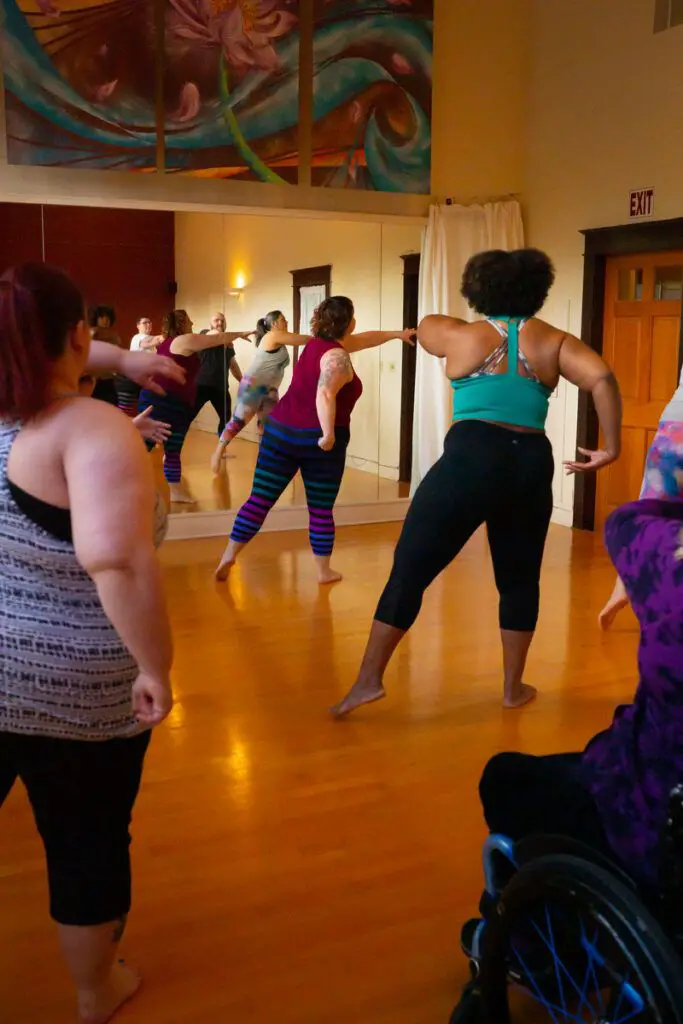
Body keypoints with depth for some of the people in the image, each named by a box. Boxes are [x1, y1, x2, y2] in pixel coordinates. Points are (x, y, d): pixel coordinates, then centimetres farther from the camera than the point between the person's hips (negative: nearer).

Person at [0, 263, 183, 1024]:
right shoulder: (95, 428, -21)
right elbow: (116, 560, -37)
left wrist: (122, 360, 21)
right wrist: (156, 667, -27)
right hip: (78, 684, -5)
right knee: (88, 842, 16)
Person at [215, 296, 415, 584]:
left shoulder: (318, 342, 15)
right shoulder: (338, 357, -10)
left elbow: (366, 338, 30)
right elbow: (324, 395, -28)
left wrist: (397, 334, 40)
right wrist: (329, 434, -27)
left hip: (281, 429, 7)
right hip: (318, 439, -6)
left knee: (260, 499, 5)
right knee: (321, 509, 7)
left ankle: (228, 557, 3)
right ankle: (324, 571, 15)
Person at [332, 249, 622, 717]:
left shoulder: (460, 335, 7)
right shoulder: (554, 341, 8)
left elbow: (425, 326, 28)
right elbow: (602, 378, -7)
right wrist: (611, 448, -3)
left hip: (470, 459, -2)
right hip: (531, 466, 2)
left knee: (410, 571, 3)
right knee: (519, 580, 18)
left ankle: (369, 680, 2)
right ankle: (514, 687, 25)